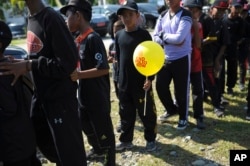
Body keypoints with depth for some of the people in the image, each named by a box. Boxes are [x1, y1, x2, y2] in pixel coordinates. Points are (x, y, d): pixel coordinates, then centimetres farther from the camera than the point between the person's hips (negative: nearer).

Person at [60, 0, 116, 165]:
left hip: (98, 98, -9)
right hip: (84, 96, 10)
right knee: (86, 126, 26)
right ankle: (97, 149, 51)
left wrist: (79, 75, -26)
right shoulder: (78, 40, 7)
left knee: (103, 131, 7)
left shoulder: (93, 38, -20)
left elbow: (104, 69, -25)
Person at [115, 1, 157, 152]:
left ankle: (151, 139, 24)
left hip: (142, 81, -4)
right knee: (126, 113, 15)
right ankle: (126, 140, 29)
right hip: (124, 82, 5)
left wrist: (150, 78, -16)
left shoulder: (144, 34, -8)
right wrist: (119, 77, 12)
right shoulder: (119, 35, 5)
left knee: (147, 112, 7)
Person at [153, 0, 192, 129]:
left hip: (181, 59, -6)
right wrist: (171, 40, -15)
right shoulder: (163, 16, 7)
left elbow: (179, 38, -24)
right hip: (165, 58, 6)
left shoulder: (185, 15, -13)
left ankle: (183, 117, 25)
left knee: (181, 90, 4)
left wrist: (163, 35, -10)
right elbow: (156, 37, 1)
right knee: (160, 86, 11)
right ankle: (171, 109, 37)